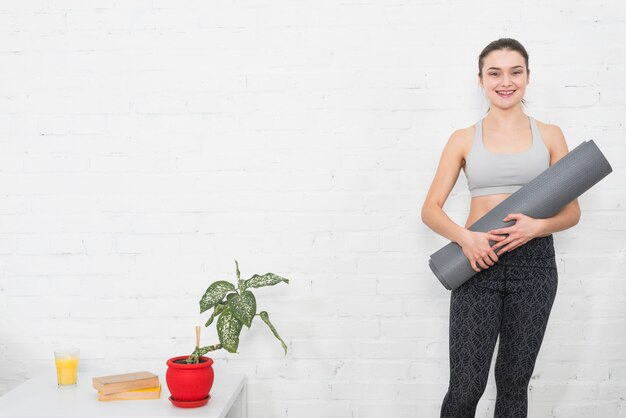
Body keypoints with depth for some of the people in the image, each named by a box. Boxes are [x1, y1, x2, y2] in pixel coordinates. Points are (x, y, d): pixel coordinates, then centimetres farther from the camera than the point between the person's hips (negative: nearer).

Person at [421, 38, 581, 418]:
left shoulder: (549, 136, 7)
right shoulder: (463, 140, 5)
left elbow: (572, 211, 6)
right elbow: (431, 209, 1)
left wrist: (536, 226, -15)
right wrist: (465, 237, -18)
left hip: (534, 262, 1)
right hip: (478, 262, -1)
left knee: (514, 382, 8)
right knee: (466, 387, -6)